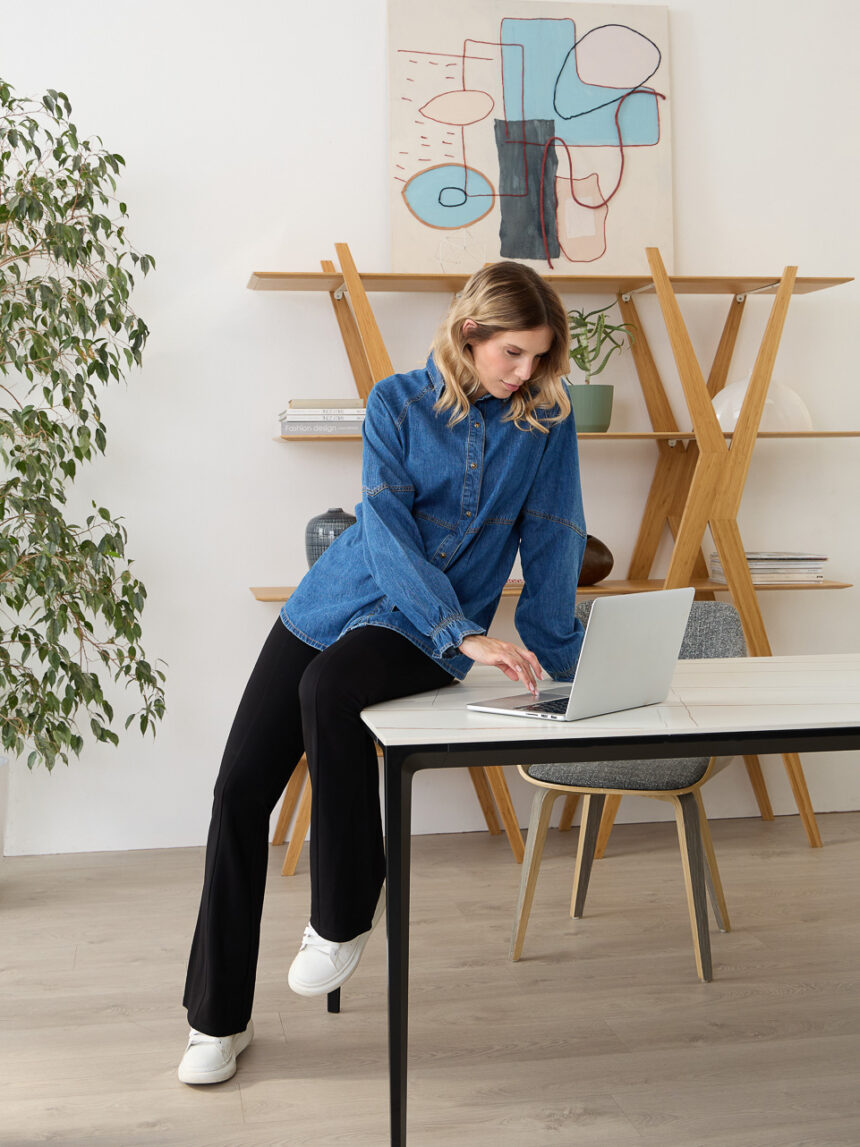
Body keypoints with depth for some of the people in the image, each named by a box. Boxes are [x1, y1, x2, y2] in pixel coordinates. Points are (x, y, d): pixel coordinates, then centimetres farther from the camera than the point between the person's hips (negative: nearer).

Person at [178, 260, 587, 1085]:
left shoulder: (546, 419, -2)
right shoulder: (398, 403, -5)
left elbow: (552, 544, 3)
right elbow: (387, 529, -17)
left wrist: (551, 668, 2)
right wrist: (466, 635, -29)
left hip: (426, 635, -2)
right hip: (339, 599, 2)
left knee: (328, 690, -35)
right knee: (240, 789, -4)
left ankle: (346, 912, -11)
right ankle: (218, 1018, 13)